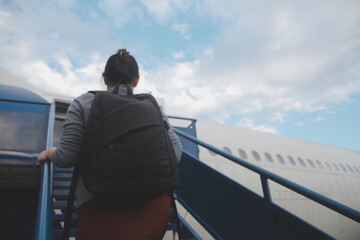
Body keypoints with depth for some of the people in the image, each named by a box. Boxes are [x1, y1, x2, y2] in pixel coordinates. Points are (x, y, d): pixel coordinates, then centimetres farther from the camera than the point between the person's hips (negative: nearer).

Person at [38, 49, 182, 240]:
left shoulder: (82, 103, 5)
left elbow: (66, 157, 0)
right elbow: (175, 151, 4)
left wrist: (49, 152, 22)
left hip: (100, 208, -2)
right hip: (153, 204, 2)